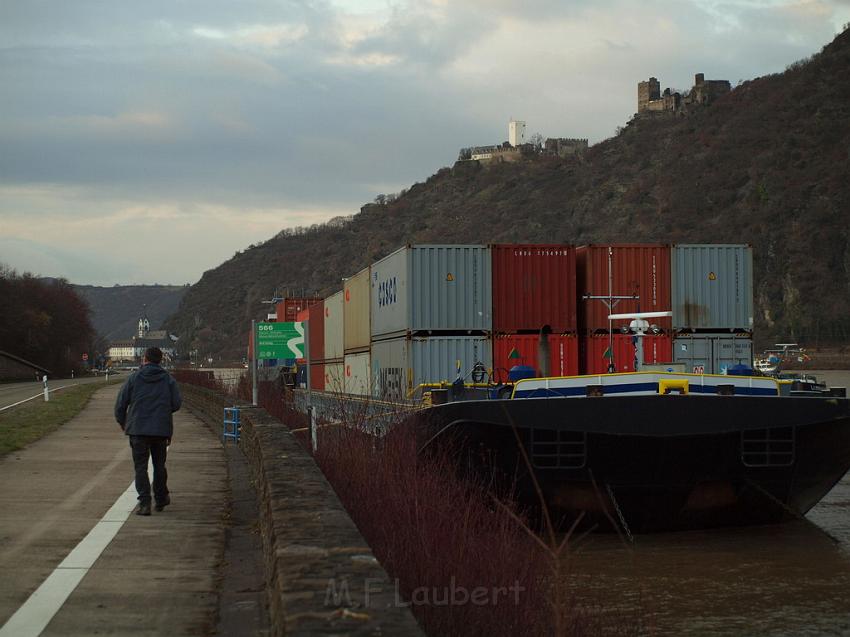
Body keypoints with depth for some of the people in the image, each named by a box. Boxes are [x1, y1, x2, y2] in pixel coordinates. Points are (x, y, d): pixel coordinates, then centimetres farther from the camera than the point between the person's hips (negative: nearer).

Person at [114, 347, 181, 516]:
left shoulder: (134, 378, 0)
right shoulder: (168, 379, 4)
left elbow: (120, 403, 0)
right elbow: (176, 404, 2)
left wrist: (122, 422, 16)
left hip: (138, 429, -2)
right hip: (161, 430, 2)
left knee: (140, 467, 1)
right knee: (159, 465, 16)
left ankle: (144, 502, -9)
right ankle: (161, 499, 25)